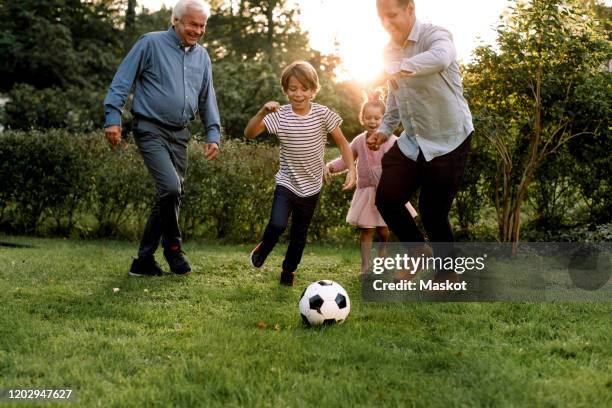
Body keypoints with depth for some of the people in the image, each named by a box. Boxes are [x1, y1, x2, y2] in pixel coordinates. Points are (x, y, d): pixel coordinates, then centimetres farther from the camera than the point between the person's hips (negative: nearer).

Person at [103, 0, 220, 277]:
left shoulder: (202, 56, 13)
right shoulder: (151, 44, -4)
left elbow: (207, 99, 20)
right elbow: (122, 81, -6)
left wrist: (213, 134, 11)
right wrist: (113, 117, -14)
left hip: (180, 135, 7)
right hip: (151, 129, -6)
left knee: (170, 196, 6)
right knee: (171, 187, -22)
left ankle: (144, 261, 15)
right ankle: (172, 247, 0)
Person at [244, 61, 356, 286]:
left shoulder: (322, 114, -10)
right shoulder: (279, 115, -12)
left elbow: (342, 143, -2)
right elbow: (249, 133, -18)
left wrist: (351, 169, -14)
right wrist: (263, 112, -33)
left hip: (311, 186, 2)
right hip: (286, 183, -2)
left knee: (299, 234, 14)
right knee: (277, 225, -22)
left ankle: (288, 272, 35)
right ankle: (263, 249, 11)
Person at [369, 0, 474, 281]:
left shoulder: (435, 36, -17)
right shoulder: (390, 50, 7)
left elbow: (441, 57, -43)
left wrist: (402, 67, -55)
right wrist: (385, 130, 11)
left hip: (448, 141, -7)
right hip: (412, 141, 7)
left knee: (433, 213, -2)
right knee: (386, 198, -2)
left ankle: (447, 275, 21)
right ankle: (418, 249, 24)